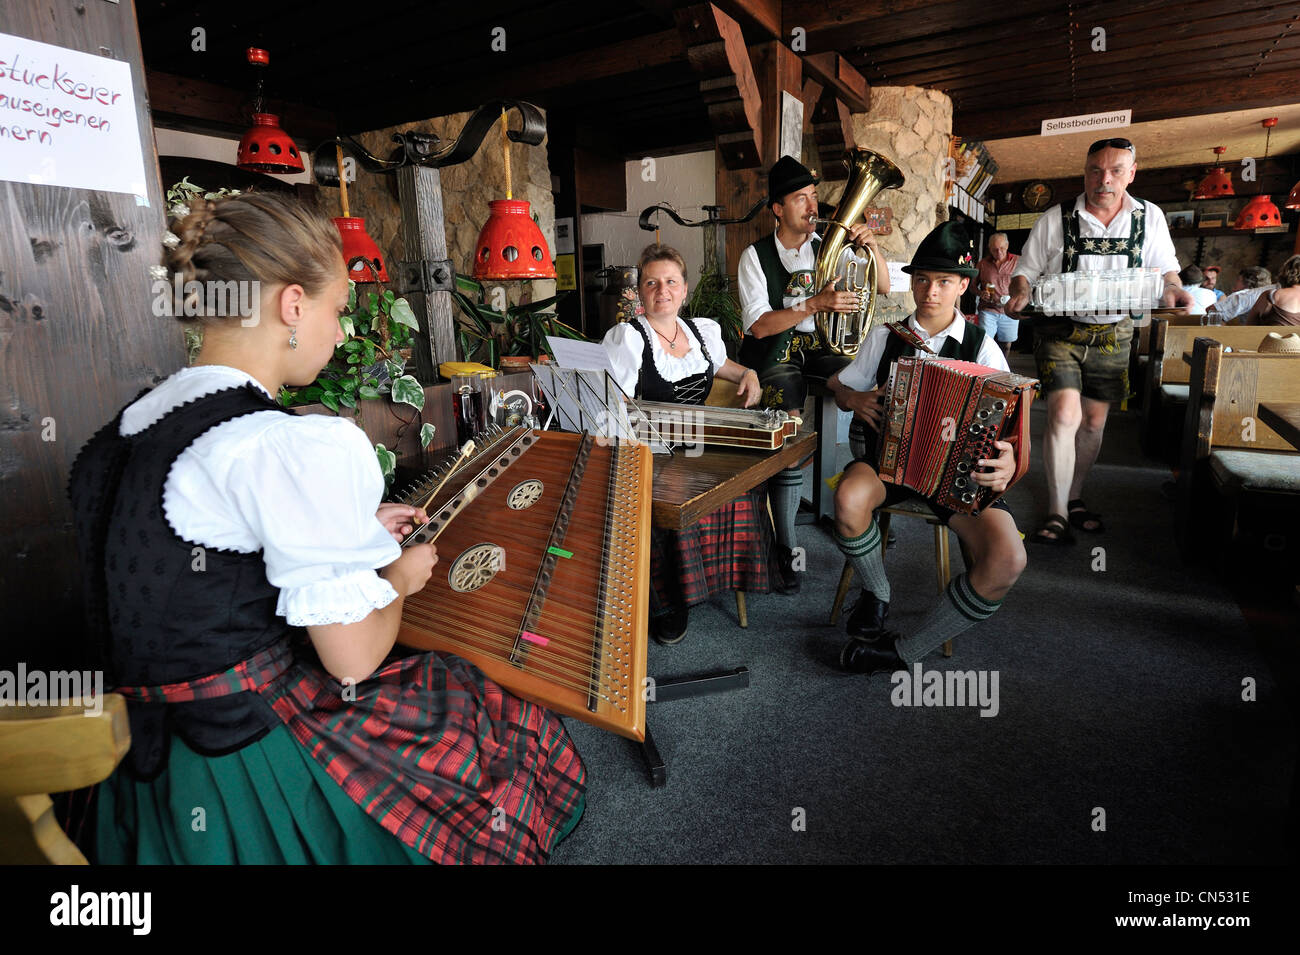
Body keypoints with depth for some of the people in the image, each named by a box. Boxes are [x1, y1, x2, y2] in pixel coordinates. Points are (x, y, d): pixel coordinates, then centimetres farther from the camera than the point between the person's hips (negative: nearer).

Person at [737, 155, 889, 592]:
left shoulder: (829, 247, 10)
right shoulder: (755, 256, -2)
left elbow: (882, 288, 8)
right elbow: (758, 326, -13)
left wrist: (872, 248, -11)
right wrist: (816, 304, -23)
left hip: (817, 346, 4)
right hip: (775, 353, -4)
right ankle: (785, 549, -17)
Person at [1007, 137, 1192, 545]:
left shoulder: (1149, 217, 4)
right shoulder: (1054, 219, -3)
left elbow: (1165, 268, 13)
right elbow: (1026, 271, 1)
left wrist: (1174, 290, -10)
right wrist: (1020, 293, -22)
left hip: (1112, 335, 4)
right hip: (1060, 331, -3)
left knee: (1094, 421, 9)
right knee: (1065, 413, -17)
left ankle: (1074, 497, 27)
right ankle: (1056, 513, -7)